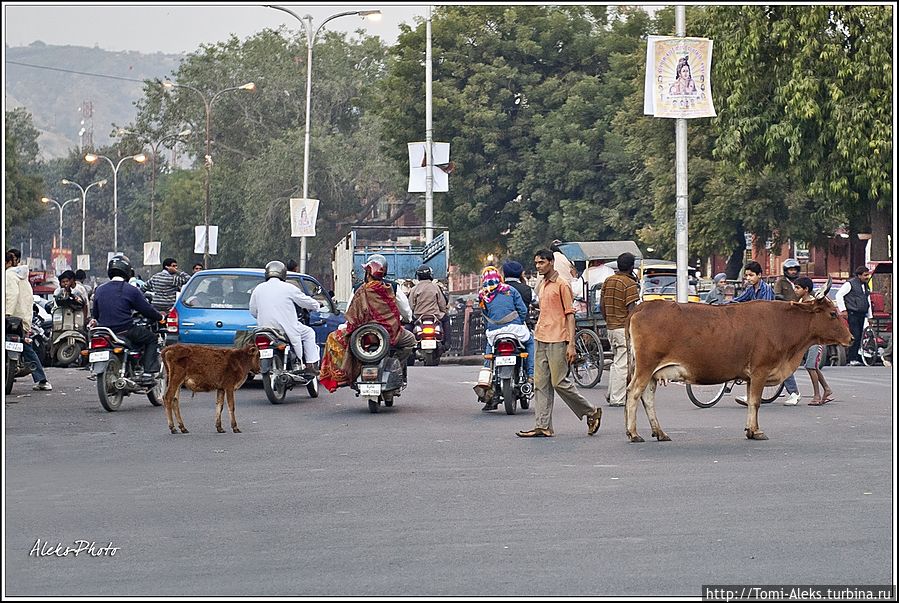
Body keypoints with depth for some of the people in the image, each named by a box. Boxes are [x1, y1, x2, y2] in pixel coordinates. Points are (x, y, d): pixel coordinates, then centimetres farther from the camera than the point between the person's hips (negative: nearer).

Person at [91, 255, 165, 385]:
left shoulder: (99, 290, 7)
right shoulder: (131, 290, -9)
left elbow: (95, 315, 18)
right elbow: (147, 310, -3)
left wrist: (95, 321, 40)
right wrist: (160, 317, 16)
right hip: (125, 332, -6)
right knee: (151, 338, 12)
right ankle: (148, 374, -1)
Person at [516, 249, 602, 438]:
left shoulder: (562, 284, -7)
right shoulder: (541, 285, 18)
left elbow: (570, 315, -10)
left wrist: (571, 344, -16)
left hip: (557, 341, -8)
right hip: (540, 340, 8)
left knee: (560, 383, -6)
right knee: (541, 385, 3)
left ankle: (592, 412, 9)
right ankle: (543, 426, 4)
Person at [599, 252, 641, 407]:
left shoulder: (608, 281, 10)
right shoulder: (630, 284, -13)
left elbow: (602, 306, 13)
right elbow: (631, 309, -17)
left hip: (611, 327, 8)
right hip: (625, 328, -8)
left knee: (616, 362, 19)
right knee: (622, 364, -4)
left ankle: (612, 394, 21)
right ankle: (618, 399, -3)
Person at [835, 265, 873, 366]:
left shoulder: (865, 286, 20)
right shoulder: (850, 284, -4)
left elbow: (868, 301, 28)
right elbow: (839, 295, -6)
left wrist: (869, 316, 23)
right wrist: (843, 310, -10)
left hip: (862, 315, 8)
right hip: (852, 314, -8)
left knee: (859, 337, 5)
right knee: (855, 336, -14)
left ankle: (857, 357, 9)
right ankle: (852, 359, -13)